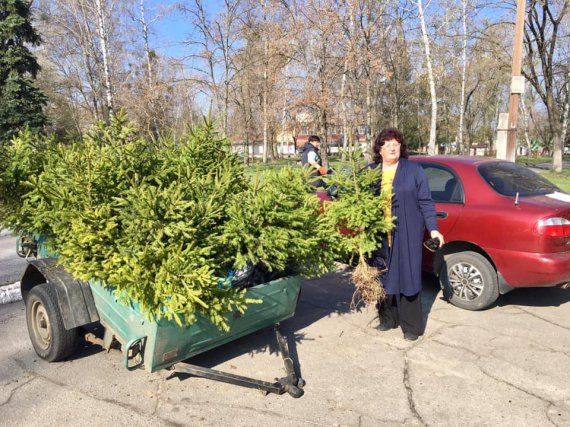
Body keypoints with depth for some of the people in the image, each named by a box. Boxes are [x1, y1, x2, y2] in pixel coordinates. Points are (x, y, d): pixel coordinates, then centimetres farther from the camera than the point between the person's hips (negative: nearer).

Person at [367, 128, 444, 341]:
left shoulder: (414, 170, 3)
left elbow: (425, 202, 1)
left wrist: (433, 228, -7)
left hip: (407, 235, -3)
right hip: (379, 236, 3)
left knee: (407, 277, 1)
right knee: (383, 277, 10)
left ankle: (411, 326, 14)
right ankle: (388, 318, 26)